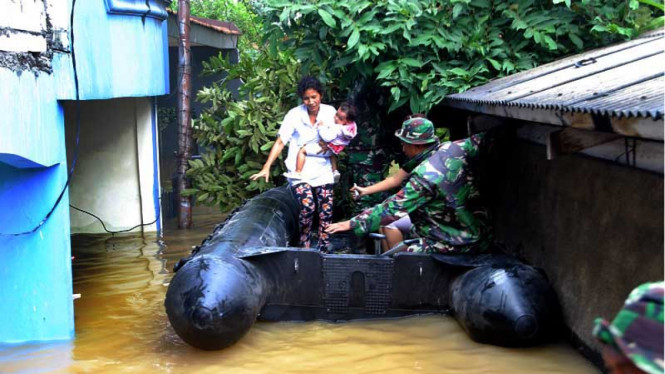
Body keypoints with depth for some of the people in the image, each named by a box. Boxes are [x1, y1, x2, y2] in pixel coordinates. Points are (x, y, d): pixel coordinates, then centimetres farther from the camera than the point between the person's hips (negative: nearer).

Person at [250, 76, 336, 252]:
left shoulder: (330, 112, 1)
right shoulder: (295, 114, -7)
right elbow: (280, 142, -9)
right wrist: (266, 167, -17)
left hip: (322, 170, 4)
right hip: (300, 170, -3)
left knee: (326, 212, -1)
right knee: (307, 207, -22)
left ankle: (323, 251, 9)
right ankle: (304, 248, -4)